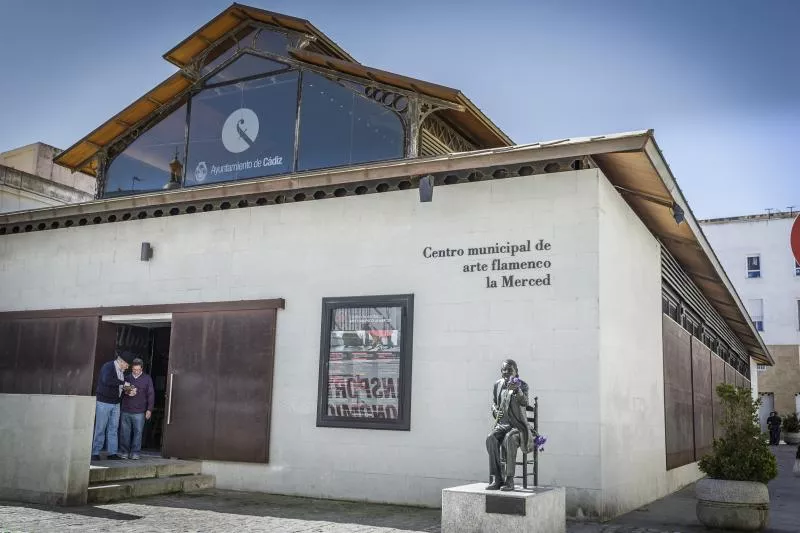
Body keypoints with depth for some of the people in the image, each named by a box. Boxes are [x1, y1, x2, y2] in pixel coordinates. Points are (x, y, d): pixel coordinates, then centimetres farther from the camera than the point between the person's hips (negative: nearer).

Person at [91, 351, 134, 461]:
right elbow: (107, 380, -32)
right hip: (104, 402, -8)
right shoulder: (107, 367, -12)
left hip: (115, 403, 8)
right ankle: (95, 453, 4)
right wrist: (122, 383, -25)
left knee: (113, 429, 7)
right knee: (100, 429, -2)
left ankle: (112, 453, 11)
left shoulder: (121, 371, 13)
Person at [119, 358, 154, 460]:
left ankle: (135, 452, 7)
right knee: (125, 432, 4)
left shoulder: (147, 379, 5)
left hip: (139, 411, -2)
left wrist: (149, 409, 0)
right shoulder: (127, 377, 8)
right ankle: (124, 452, 13)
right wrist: (126, 392, -7)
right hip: (126, 410, 2)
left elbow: (151, 395, 6)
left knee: (138, 432, -1)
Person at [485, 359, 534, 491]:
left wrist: (517, 390, -42)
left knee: (509, 439, -37)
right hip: (501, 425, 4)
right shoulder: (498, 385, 11)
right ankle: (497, 479, -28)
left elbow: (524, 402, -22)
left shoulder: (522, 385, -2)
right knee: (490, 438, -30)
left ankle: (510, 480, -31)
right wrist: (495, 411, 1)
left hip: (518, 426, -4)